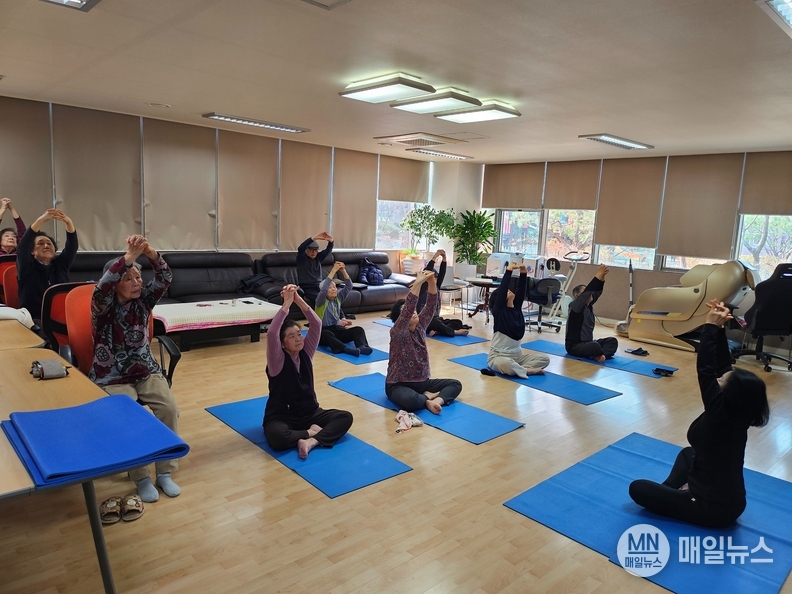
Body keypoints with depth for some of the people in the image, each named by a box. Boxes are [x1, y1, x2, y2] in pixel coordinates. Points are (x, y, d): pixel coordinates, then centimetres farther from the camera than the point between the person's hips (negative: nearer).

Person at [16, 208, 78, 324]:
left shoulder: (60, 264, 13)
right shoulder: (28, 267, 5)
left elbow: (72, 245, -2)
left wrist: (68, 222, -22)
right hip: (35, 319, -3)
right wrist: (41, 220, -25)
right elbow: (23, 245, -13)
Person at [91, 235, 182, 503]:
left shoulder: (143, 300, 2)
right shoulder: (102, 306, -8)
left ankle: (165, 472, -6)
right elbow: (103, 287, -31)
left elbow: (165, 279, -14)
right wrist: (129, 256, -42)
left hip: (146, 371, 3)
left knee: (169, 408, -19)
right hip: (112, 377, -3)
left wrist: (151, 253, -33)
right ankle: (141, 477, -8)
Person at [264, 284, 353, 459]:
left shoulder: (305, 353, 0)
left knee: (346, 417, -16)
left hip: (309, 413, 5)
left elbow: (316, 324, -12)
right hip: (281, 417, -5)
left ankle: (311, 441, -30)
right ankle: (312, 432, -12)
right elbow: (271, 333, -32)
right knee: (277, 437, -38)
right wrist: (287, 303, -32)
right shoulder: (277, 361, -13)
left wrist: (298, 300, -23)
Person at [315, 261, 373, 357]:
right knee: (327, 334, -42)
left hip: (337, 330, 5)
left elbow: (349, 286, -1)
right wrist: (334, 270, -27)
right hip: (323, 332, -5)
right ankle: (347, 349, -64)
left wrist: (343, 271, -17)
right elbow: (323, 289, -25)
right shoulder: (321, 301, -4)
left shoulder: (338, 298, 11)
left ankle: (362, 347, -50)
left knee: (358, 329, -21)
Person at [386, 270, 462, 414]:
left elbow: (431, 305, -10)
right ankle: (428, 400, -8)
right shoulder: (397, 332, -17)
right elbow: (407, 309, -34)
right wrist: (418, 283, -41)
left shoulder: (420, 326, 1)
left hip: (422, 382, 7)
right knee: (412, 401, -39)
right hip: (398, 385, -6)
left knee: (456, 384, -5)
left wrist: (431, 282, -27)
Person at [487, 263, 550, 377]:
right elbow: (502, 289, -23)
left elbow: (521, 290, -2)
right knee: (506, 364, -41)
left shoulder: (517, 307, 6)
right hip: (498, 356, -7)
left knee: (545, 359, -8)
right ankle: (528, 370, -16)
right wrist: (508, 271, -24)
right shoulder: (498, 310, -12)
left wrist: (524, 273, -14)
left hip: (517, 355, 7)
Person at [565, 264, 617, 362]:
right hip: (574, 346, -9)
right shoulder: (575, 306, -13)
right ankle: (601, 354, -4)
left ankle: (598, 355, -20)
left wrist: (602, 277, -23)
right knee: (595, 346, -36)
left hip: (587, 342, 9)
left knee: (613, 341, 0)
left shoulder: (589, 305, 8)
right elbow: (587, 292, -28)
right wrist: (598, 274, -32)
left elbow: (597, 292, -6)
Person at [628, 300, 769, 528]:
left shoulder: (721, 416, -30)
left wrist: (711, 326, -26)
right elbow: (723, 367, -7)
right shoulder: (739, 416, -10)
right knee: (688, 454, 32)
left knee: (637, 489, 4)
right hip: (729, 500, 8)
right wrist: (719, 329, -13)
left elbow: (705, 370, -30)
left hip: (712, 508, -8)